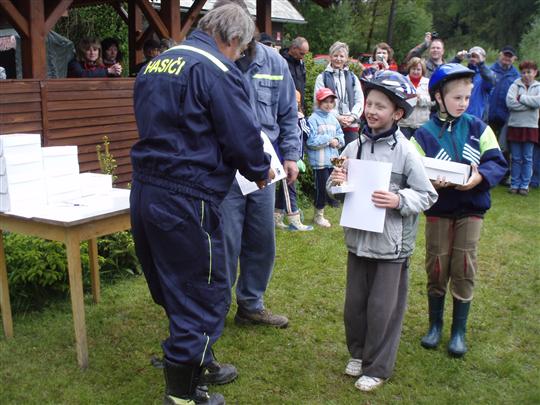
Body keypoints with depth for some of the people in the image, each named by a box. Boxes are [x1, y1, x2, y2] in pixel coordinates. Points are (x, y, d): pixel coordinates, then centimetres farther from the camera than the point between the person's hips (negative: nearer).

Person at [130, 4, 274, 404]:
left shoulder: (155, 64, 14)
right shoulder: (217, 71, -13)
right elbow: (244, 137, -14)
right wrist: (261, 171, 7)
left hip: (145, 192, 9)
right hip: (186, 202, -9)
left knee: (176, 292, 21)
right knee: (204, 298, 6)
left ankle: (200, 367, 40)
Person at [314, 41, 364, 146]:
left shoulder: (353, 77, 16)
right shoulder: (322, 78, 6)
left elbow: (359, 101, 10)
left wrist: (353, 116, -8)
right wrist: (337, 117, -14)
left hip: (351, 125, 3)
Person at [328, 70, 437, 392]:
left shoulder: (406, 152, -10)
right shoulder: (354, 147, 2)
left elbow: (427, 195, -7)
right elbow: (336, 191, 11)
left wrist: (399, 200, -23)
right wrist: (336, 182, -11)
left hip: (391, 244, -4)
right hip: (358, 240, 4)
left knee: (382, 308, 5)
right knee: (355, 303, 15)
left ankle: (377, 368, 23)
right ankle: (358, 353, 37)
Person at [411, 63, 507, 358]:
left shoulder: (478, 128, 0)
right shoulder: (424, 135, -3)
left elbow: (497, 162, -3)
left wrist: (480, 176, -22)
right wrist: (430, 184, -26)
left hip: (471, 210, 1)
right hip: (438, 211, 0)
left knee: (464, 269, 4)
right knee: (436, 269, 9)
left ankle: (459, 331, 21)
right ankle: (435, 325, 28)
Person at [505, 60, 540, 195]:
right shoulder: (515, 85, 2)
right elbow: (510, 102, -14)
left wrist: (521, 98, -10)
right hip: (515, 125, 0)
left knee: (527, 158, 5)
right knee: (516, 158, 5)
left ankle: (524, 185, 12)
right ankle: (514, 184, 13)